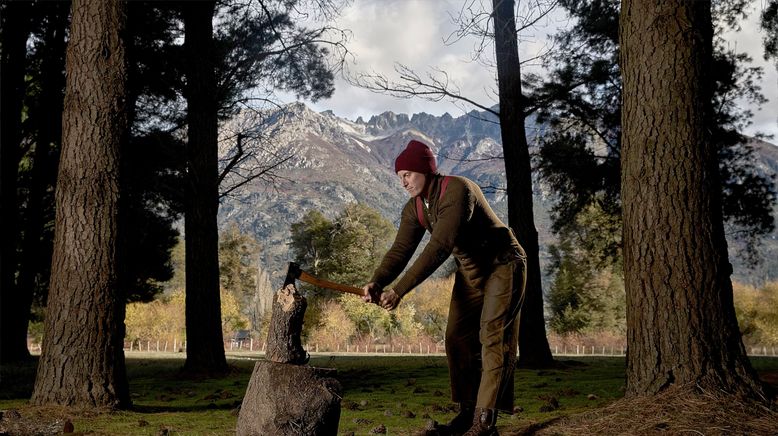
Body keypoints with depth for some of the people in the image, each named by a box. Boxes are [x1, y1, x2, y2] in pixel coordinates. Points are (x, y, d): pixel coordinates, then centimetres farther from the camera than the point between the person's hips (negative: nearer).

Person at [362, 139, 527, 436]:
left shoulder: (457, 190, -31)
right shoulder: (414, 209, -4)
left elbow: (440, 247, -39)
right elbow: (400, 250, -13)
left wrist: (399, 290, -43)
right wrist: (378, 282, -34)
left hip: (503, 265, -8)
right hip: (470, 271, 8)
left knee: (493, 337, -13)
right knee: (457, 338, 4)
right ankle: (468, 412, 13)